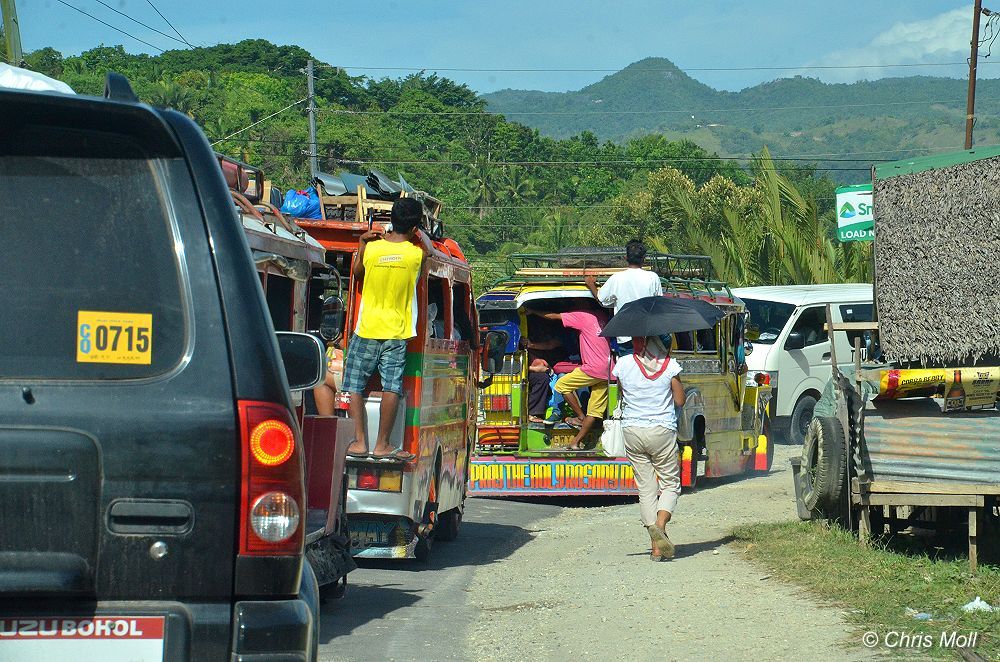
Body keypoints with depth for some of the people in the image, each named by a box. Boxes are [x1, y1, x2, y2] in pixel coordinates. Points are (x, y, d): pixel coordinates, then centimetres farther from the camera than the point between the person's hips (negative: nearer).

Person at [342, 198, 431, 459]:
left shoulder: (371, 248, -6)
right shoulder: (417, 253, -8)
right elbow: (427, 248, 17)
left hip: (367, 330, 0)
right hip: (396, 332, 0)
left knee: (355, 385, 8)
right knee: (392, 387, 2)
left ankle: (360, 441, 3)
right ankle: (382, 445, 1)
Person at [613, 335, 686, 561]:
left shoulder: (624, 365, -3)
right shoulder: (669, 365, -7)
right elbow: (679, 400, -1)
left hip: (632, 431, 2)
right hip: (662, 431, -2)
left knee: (646, 488, 8)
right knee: (670, 483, 11)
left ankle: (657, 547, 3)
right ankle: (660, 524, -18)